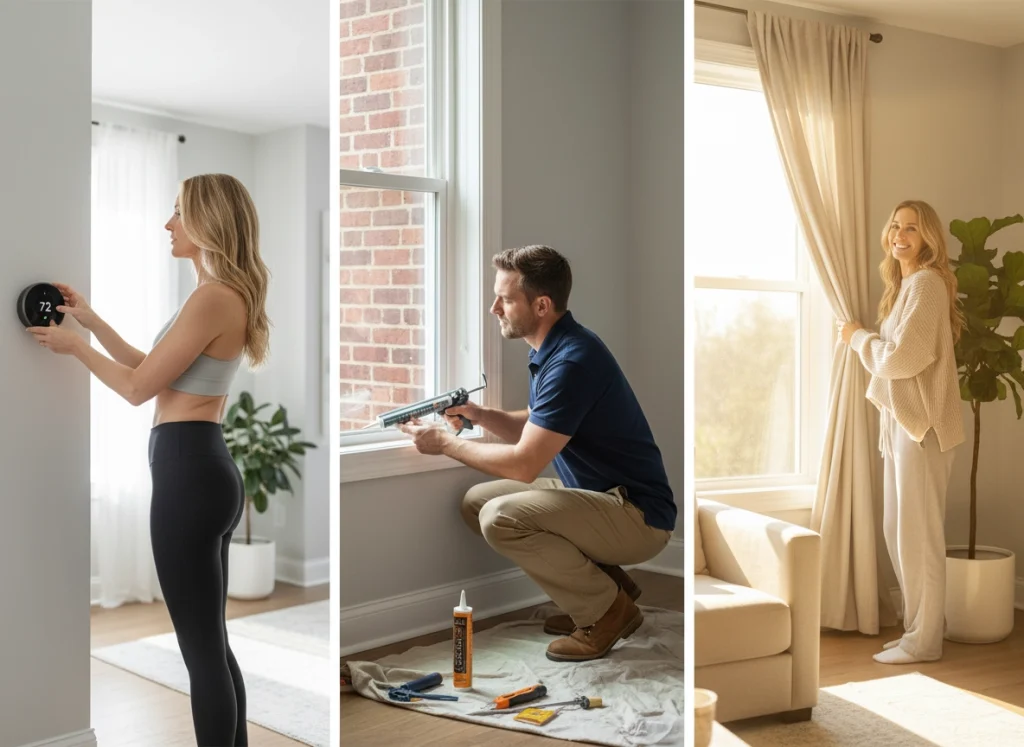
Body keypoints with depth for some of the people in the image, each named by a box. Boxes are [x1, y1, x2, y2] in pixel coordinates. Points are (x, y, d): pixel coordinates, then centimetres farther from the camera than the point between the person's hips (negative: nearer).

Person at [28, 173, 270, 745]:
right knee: (213, 643, 16)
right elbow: (154, 371, 23)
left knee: (201, 648, -2)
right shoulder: (226, 296, 17)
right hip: (205, 469, 11)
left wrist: (74, 347, 4)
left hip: (188, 472, -11)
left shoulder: (212, 296, -15)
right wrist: (93, 321, 23)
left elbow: (138, 387, -10)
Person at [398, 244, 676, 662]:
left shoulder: (572, 361, -24)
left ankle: (608, 610, -5)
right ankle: (600, 582, 11)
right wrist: (481, 416, -2)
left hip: (637, 516, -10)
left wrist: (446, 444, -12)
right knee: (476, 502, 7)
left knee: (501, 517, -26)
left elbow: (524, 464, -25)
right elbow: (534, 430, 17)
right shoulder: (551, 347, 6)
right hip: (596, 494, 10)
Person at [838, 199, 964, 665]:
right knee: (898, 530, 14)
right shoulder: (905, 284, 18)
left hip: (922, 424, -10)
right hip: (902, 421, 10)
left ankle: (924, 640, 7)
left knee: (918, 534, -3)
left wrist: (858, 337, -5)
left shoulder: (926, 282, -12)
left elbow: (903, 358, -19)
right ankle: (920, 627, 25)